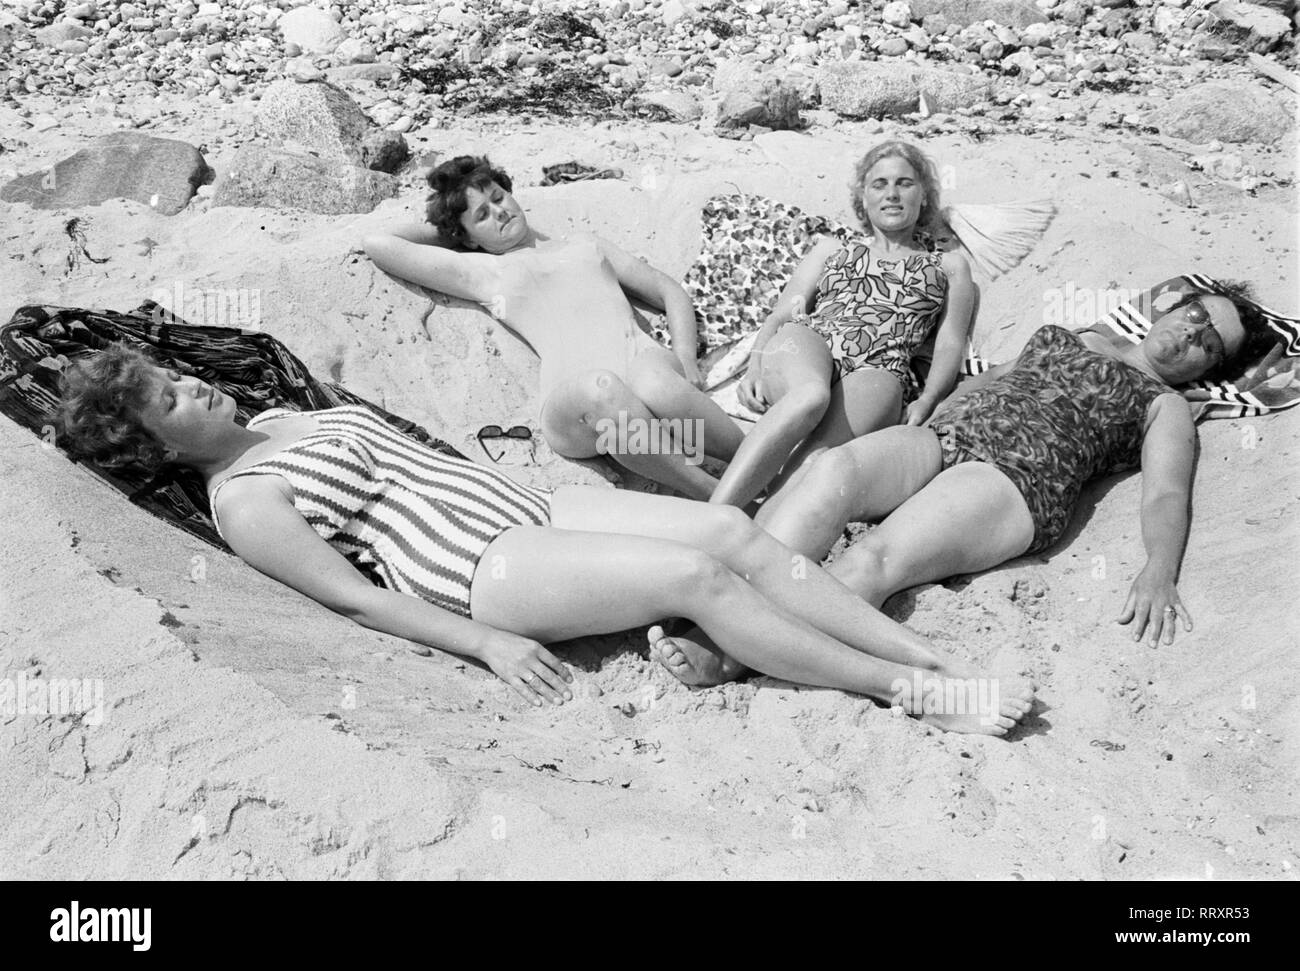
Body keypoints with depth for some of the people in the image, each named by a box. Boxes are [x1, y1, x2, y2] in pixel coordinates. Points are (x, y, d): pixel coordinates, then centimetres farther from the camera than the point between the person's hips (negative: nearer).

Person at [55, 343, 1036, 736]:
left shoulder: (277, 417, 22)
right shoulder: (245, 503, -2)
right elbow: (353, 594, -10)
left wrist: (525, 481, 21)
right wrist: (489, 642, -16)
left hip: (529, 506, 8)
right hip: (484, 571, -8)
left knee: (732, 530, -11)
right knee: (696, 576, -23)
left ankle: (940, 657, -11)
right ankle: (912, 692, -15)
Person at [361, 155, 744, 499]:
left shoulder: (582, 242, 33)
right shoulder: (481, 272, 24)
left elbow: (672, 293, 28)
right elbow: (377, 243, 21)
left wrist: (685, 357, 8)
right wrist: (443, 229, 37)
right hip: (570, 395, -2)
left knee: (655, 384, -36)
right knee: (599, 389, -40)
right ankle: (719, 498, -35)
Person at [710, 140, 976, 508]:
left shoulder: (949, 266, 29)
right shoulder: (832, 248, 32)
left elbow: (950, 344, 15)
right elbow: (780, 314, 20)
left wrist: (925, 401, -6)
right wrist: (755, 365, -2)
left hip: (878, 370, 0)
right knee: (811, 394, -40)